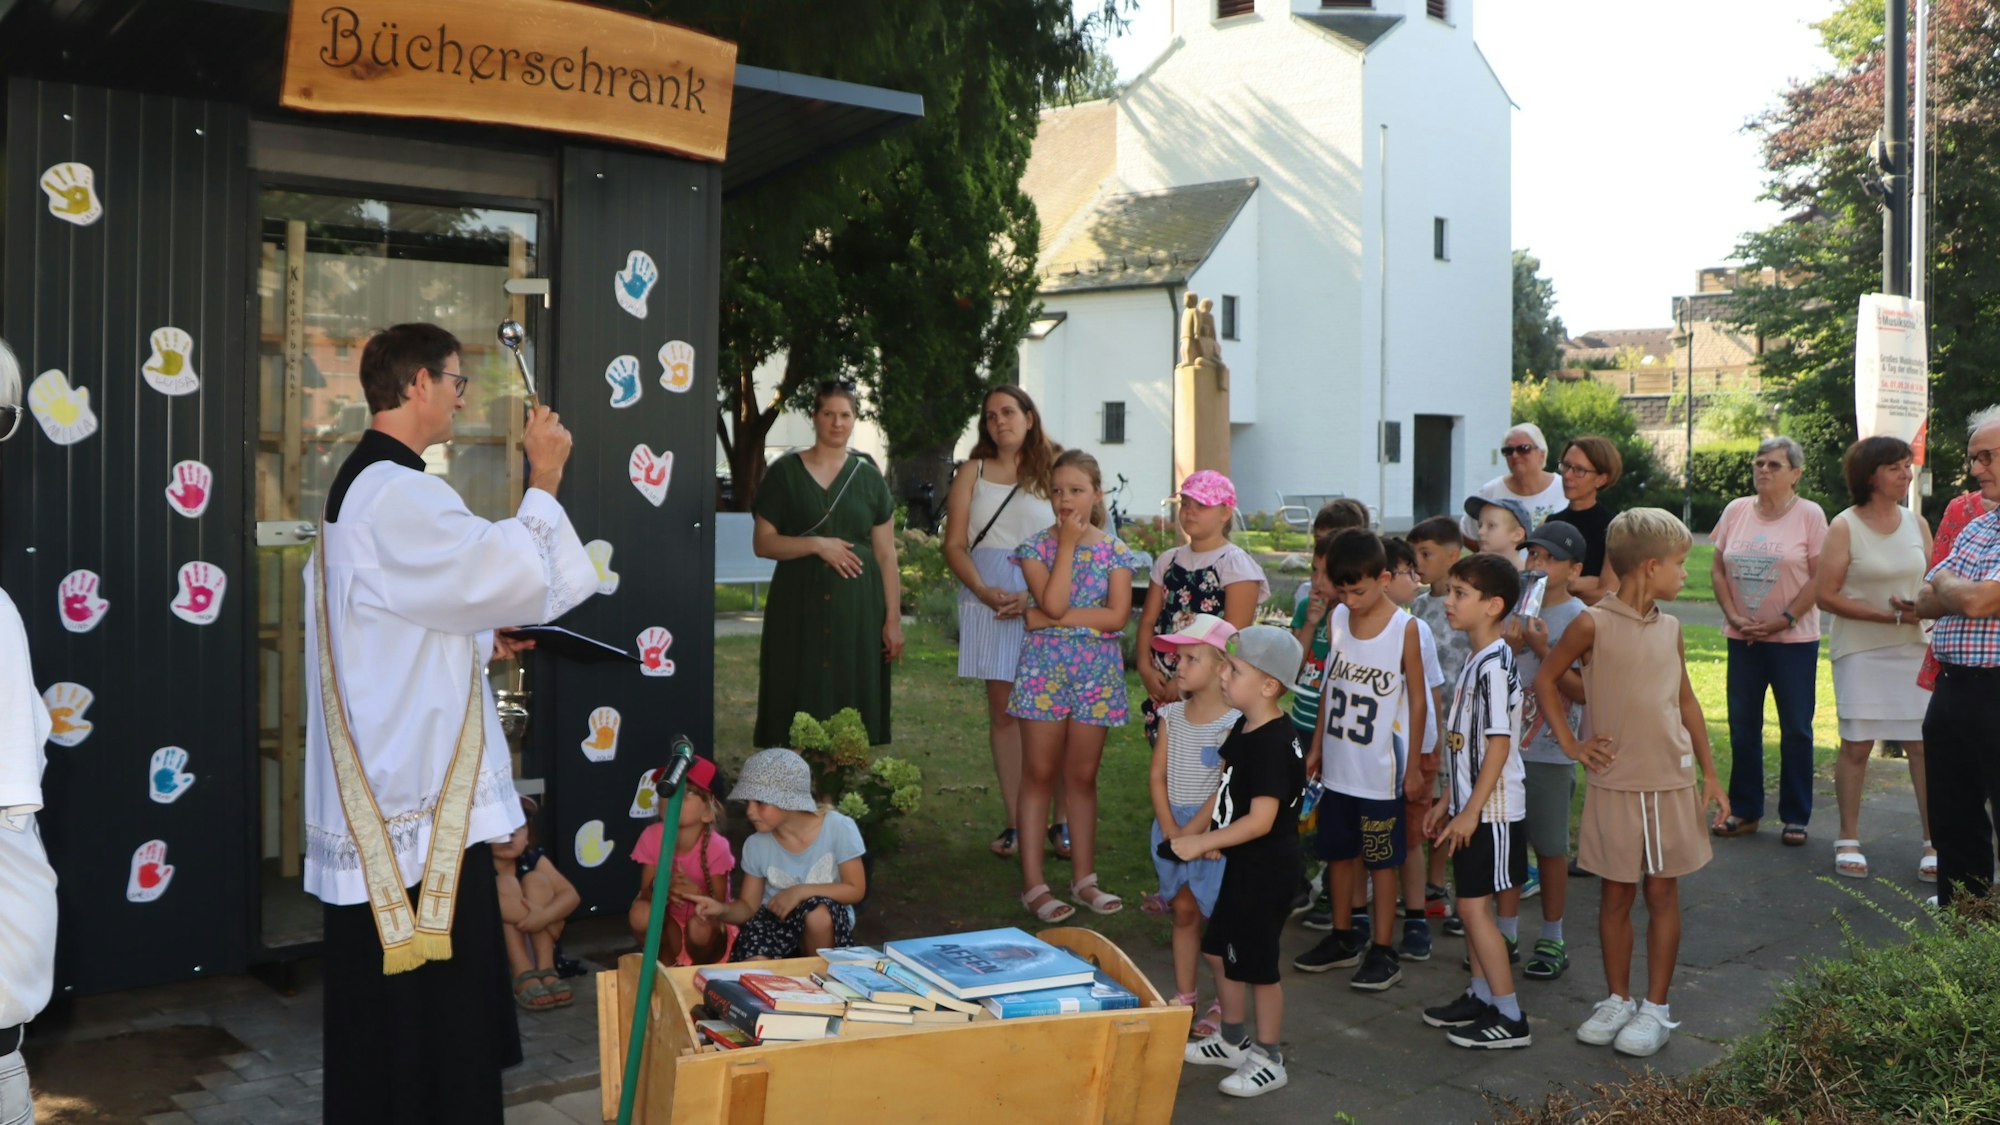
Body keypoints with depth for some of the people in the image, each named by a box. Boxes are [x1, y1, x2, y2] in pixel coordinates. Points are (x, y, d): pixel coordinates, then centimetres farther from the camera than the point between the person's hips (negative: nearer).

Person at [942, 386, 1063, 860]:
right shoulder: (974, 471, 13)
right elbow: (955, 544, 7)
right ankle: (1015, 824, 9)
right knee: (1003, 710, 3)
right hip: (989, 601, 2)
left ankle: (1061, 822, 6)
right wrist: (985, 592, -9)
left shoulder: (1054, 470, 6)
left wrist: (1034, 596, -14)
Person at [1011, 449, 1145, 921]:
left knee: (1083, 775, 9)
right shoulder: (1037, 545, 0)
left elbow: (1118, 616, -8)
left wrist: (1055, 619, -13)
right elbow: (1052, 603, -16)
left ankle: (1085, 877, 18)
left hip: (1097, 670, 2)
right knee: (1039, 773, 1)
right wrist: (1068, 544, -12)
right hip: (1045, 667, -1)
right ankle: (1033, 882, 5)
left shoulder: (1114, 551, 4)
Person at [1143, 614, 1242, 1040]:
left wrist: (1191, 834, -17)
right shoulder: (1172, 716, 4)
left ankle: (1225, 1006, 17)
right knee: (1184, 910, 14)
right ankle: (1184, 996, 25)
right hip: (1172, 825, 5)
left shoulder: (1233, 723, -14)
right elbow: (1158, 776, 3)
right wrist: (1169, 830, -8)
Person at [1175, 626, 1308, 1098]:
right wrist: (1201, 836, 4)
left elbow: (1260, 820, -28)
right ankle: (1233, 1038, 38)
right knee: (1219, 949, 20)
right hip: (1244, 864, 10)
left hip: (1268, 870, -10)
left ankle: (1268, 1059, 19)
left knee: (1256, 963, 3)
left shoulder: (1273, 744, -26)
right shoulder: (1244, 730, 5)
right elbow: (1227, 789, 16)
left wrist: (1202, 842, -22)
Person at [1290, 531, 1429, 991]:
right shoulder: (1336, 619, 1)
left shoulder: (1405, 628, -12)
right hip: (1338, 763, 5)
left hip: (1381, 769, -5)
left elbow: (1418, 700, -7)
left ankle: (1383, 950, 15)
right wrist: (1317, 745, 12)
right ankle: (1343, 938, 30)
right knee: (1339, 852, 15)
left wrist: (1413, 764, -6)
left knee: (1382, 859, 4)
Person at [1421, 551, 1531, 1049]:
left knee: (1474, 906, -4)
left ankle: (1509, 1018, 4)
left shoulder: (1495, 666, -20)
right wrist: (1448, 803, 20)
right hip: (1472, 807, 9)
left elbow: (1499, 745, -22)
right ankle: (1481, 996, 29)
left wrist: (1471, 811, -21)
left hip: (1492, 810, -9)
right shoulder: (1477, 661, 11)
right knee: (1472, 903, 16)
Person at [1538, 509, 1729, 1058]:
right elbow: (1545, 680, 1)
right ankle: (1618, 999, 22)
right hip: (1615, 783, -3)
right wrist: (1570, 744, -2)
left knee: (1663, 892, 7)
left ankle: (1656, 1007, 17)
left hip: (1672, 781, 3)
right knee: (1616, 894, 7)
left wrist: (1711, 774, 12)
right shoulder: (1593, 624, -10)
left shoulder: (1670, 628, 4)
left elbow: (1687, 701, 12)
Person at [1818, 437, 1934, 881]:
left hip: (1911, 648, 3)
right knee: (1856, 744, 0)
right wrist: (1887, 615, -16)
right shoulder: (1844, 527, -5)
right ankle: (1849, 840, 13)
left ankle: (1934, 843, 9)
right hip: (1859, 650, -3)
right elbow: (1827, 596, -9)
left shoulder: (1917, 523, 8)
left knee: (1924, 744, 0)